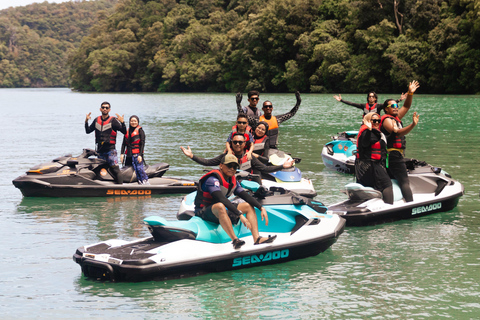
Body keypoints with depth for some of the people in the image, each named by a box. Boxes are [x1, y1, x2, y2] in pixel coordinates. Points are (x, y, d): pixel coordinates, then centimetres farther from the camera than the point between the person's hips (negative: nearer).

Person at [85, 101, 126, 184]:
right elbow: (88, 131, 20)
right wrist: (86, 121, 5)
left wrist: (122, 122, -24)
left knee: (114, 168, -14)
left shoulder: (113, 120, -2)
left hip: (110, 150, -5)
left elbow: (124, 131, -7)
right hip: (100, 150, 5)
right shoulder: (97, 120, 13)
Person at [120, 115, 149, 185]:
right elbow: (124, 143, 17)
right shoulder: (127, 131, 19)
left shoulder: (140, 130, 3)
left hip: (137, 154, -6)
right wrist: (122, 153, 5)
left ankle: (145, 182, -23)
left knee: (139, 168, -19)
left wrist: (140, 155, -13)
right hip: (129, 155, 6)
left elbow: (142, 144, -3)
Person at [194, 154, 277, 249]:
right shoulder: (213, 179, -21)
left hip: (221, 212, 9)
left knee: (248, 206, 2)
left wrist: (261, 208, -9)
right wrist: (240, 215, -38)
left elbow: (246, 196, 7)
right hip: (204, 212, -9)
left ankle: (257, 238, -16)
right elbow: (221, 199, -32)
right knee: (220, 206, -41)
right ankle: (235, 240, -46)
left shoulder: (233, 181, 8)